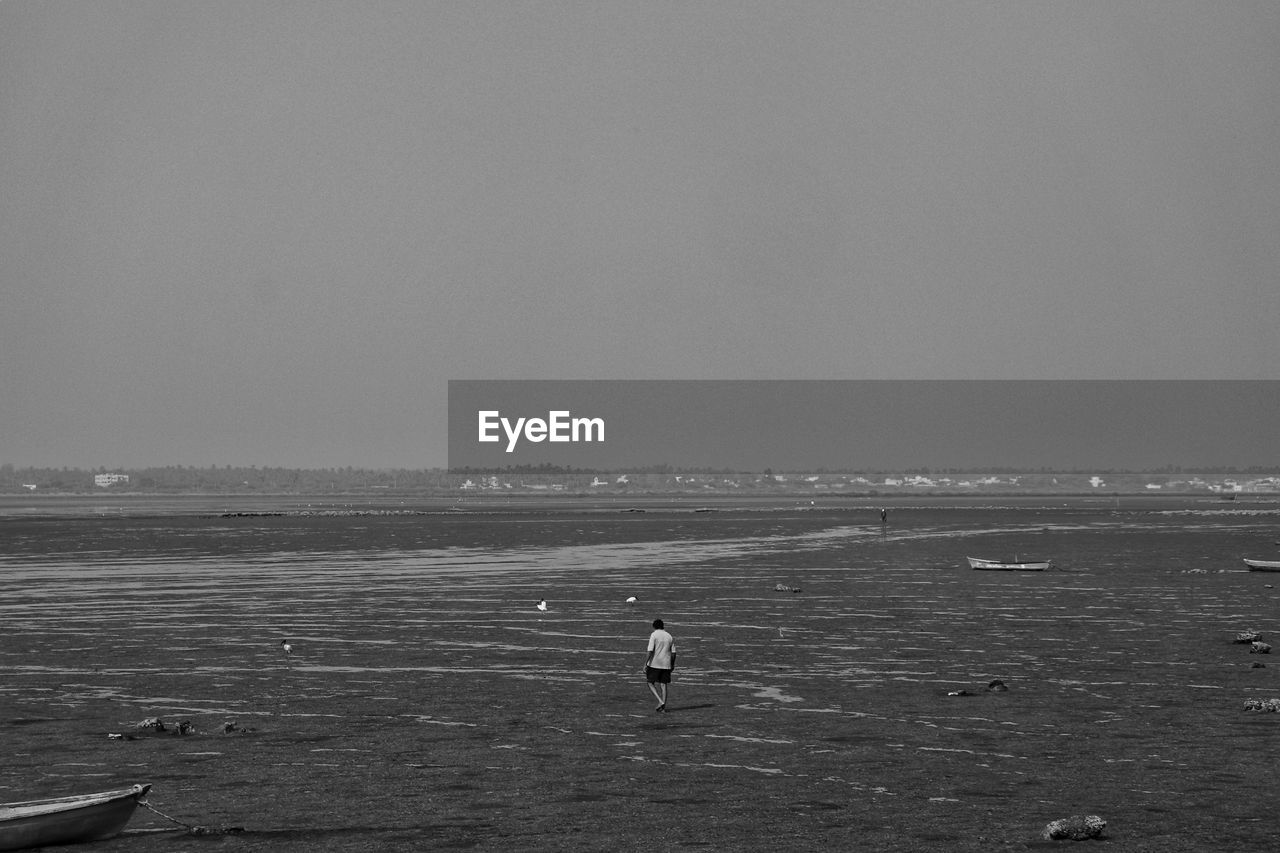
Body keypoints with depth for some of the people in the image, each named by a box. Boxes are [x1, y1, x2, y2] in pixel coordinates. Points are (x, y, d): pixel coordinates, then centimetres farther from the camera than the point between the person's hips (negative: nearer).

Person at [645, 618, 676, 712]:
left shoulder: (654, 635, -7)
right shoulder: (669, 637, 9)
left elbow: (650, 651, -14)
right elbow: (673, 653, 9)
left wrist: (645, 664, -11)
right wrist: (672, 665, 21)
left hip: (654, 664, -5)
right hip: (666, 665, 5)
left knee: (650, 683, 7)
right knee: (663, 685, 9)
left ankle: (660, 702, -10)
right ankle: (663, 708, 7)